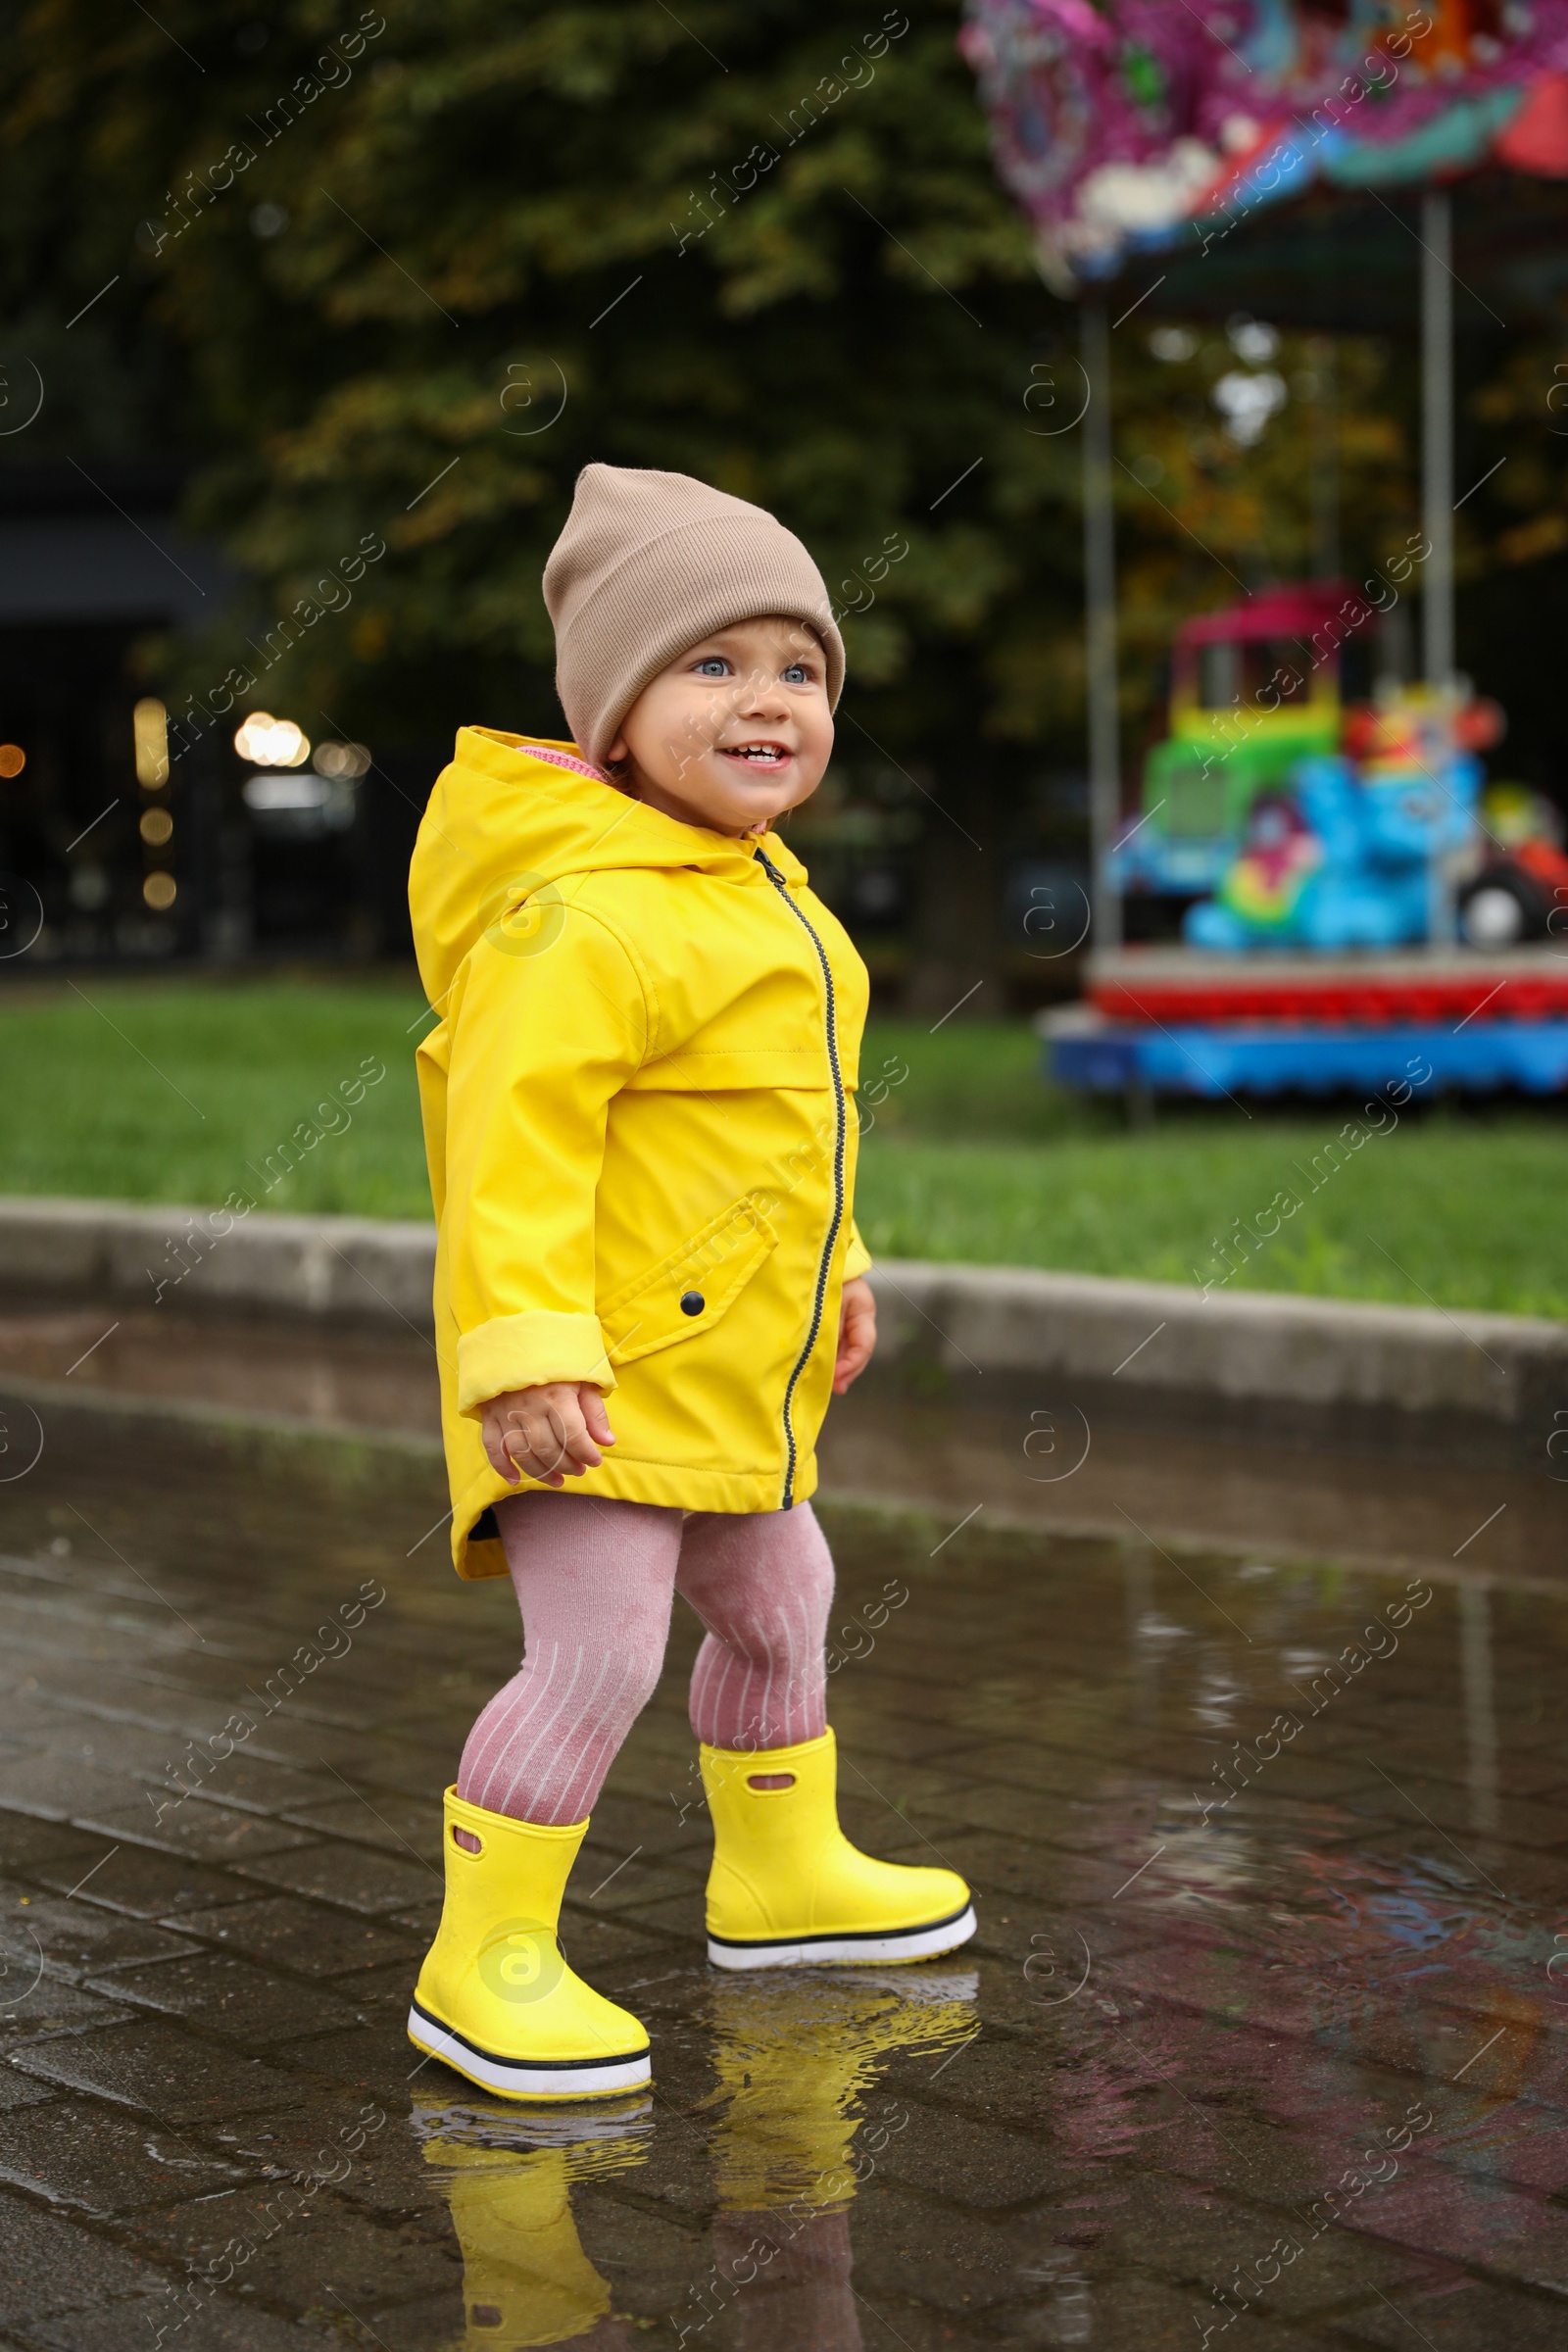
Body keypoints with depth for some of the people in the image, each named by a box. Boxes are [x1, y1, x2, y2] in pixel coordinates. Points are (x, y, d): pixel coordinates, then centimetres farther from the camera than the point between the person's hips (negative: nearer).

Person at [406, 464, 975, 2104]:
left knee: (776, 1604, 24)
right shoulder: (587, 919, -23)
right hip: (596, 1380, -10)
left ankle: (784, 1872, 44)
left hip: (729, 1374, 10)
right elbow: (512, 1129, -28)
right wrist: (522, 1345, -32)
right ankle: (481, 1964, 0)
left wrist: (829, 1270, 28)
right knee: (597, 1654, -13)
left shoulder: (766, 896, 11)